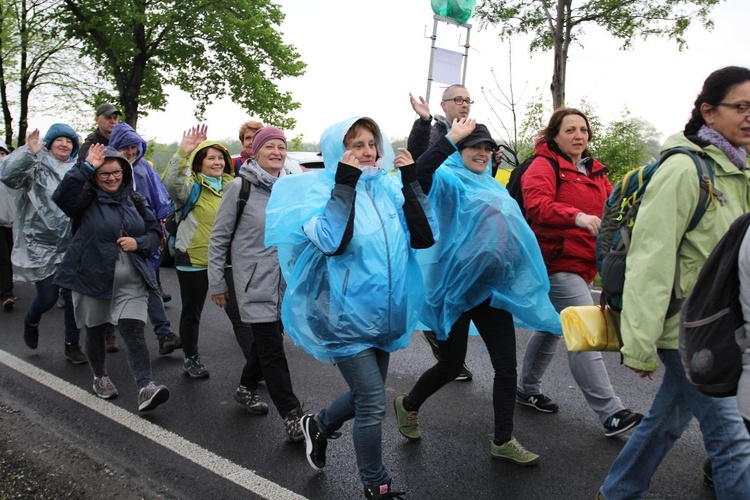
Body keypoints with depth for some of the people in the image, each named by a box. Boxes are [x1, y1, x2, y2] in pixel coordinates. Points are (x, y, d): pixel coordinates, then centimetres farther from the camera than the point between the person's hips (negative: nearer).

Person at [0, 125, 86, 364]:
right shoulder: (36, 166, -4)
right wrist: (28, 151, -33)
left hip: (71, 246, 3)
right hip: (41, 245, -3)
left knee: (73, 295, 2)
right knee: (47, 298, 2)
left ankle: (72, 345, 17)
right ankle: (31, 321, 37)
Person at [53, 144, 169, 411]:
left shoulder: (136, 201, 7)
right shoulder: (87, 200, -4)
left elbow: (155, 232, 10)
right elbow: (61, 196, -26)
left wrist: (139, 243, -10)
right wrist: (87, 167, -27)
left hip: (131, 282, 1)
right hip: (92, 277, -1)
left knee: (134, 333, -10)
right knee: (95, 332, 15)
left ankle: (145, 388, -15)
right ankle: (100, 377, 38)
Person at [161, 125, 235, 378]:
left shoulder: (231, 185, 7)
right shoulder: (192, 186, -8)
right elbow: (171, 184, -32)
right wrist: (182, 153, -41)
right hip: (194, 259, -3)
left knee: (238, 311, 2)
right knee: (192, 312, 12)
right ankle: (191, 358, 31)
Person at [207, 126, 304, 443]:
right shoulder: (240, 187, -7)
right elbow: (219, 237, -3)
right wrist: (216, 282, -4)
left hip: (286, 281, 5)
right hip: (254, 282, -5)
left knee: (267, 338, 17)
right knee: (272, 348, -5)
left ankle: (246, 388, 42)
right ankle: (292, 417, 3)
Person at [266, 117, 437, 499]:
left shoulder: (389, 188, 5)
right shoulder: (321, 188, -8)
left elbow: (424, 237, -6)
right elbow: (332, 243, -26)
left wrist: (411, 181, -9)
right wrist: (345, 183, -23)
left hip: (384, 313, 6)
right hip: (347, 314, -6)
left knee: (365, 396, 20)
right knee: (373, 405, -3)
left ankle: (319, 425, 49)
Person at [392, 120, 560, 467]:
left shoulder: (492, 186, 16)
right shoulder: (451, 180, -7)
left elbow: (513, 226, 27)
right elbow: (420, 173, -30)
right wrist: (450, 138, -29)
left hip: (492, 288, 7)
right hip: (457, 287, -7)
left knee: (507, 366, 5)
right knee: (451, 364, 6)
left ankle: (503, 441, 19)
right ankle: (408, 405, 33)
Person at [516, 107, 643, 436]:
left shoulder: (595, 172, 18)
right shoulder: (544, 166, -7)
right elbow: (537, 204, -24)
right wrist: (577, 216, -37)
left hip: (582, 264, 9)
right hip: (558, 262, -9)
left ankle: (527, 389, 35)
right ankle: (610, 413, -7)